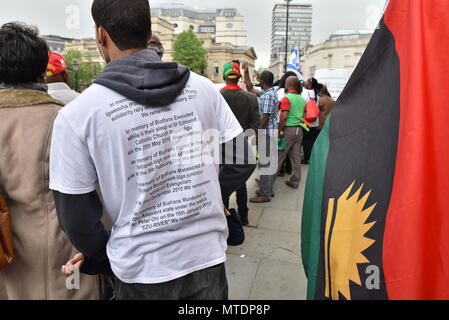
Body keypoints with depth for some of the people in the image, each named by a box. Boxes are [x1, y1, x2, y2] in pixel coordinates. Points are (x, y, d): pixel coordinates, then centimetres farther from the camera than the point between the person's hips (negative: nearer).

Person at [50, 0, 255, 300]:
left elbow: (76, 215, -7)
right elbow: (242, 163, -2)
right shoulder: (203, 88, -7)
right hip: (209, 256, 2)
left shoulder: (77, 116, -13)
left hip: (142, 271, -1)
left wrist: (102, 258, 12)